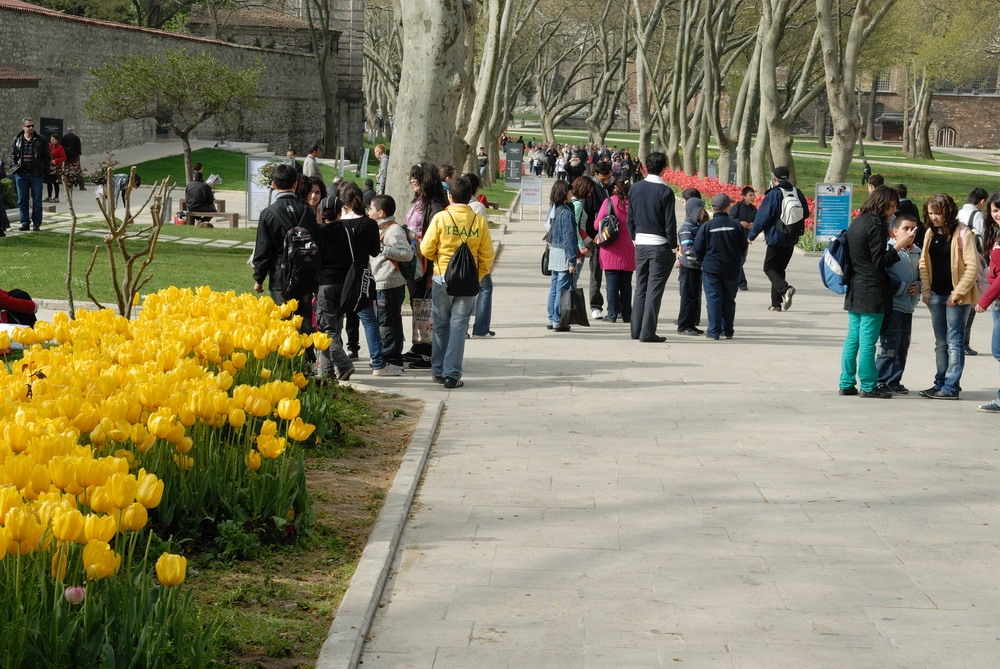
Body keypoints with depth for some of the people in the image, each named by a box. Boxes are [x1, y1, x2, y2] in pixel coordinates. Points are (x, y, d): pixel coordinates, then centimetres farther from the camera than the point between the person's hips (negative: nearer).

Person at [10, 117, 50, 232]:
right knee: (22, 200, 4)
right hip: (21, 174, 2)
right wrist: (14, 168, 2)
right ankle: (25, 223, 11)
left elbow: (47, 157, 5)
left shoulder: (41, 140, 2)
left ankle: (36, 223, 9)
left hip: (36, 174, -2)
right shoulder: (17, 140, 8)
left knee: (37, 200, 2)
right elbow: (13, 155, 14)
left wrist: (45, 170, -2)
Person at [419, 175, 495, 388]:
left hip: (442, 277, 0)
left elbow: (426, 250, -4)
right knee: (459, 326, 3)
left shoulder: (440, 218, -7)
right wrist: (477, 277, 12)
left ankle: (439, 370, 19)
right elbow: (487, 256, 0)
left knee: (441, 325, 12)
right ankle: (452, 374, 0)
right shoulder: (479, 221, -2)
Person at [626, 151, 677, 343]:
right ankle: (647, 332, -4)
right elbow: (670, 222, -12)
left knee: (640, 287, 13)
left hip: (640, 243, 5)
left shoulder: (635, 188, 3)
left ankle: (636, 329, 14)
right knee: (654, 289, -2)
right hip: (660, 245, -5)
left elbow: (630, 218, 9)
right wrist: (673, 245, -4)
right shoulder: (665, 191, -13)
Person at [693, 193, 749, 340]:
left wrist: (704, 262, 13)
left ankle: (714, 331, -3)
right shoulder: (736, 225, -4)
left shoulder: (706, 227, -9)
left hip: (711, 269, -2)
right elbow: (743, 246, 5)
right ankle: (727, 331, 16)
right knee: (729, 300, 12)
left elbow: (698, 249, -5)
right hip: (732, 270, 2)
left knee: (713, 299, 1)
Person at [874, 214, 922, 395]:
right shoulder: (889, 249, -10)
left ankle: (894, 381, 19)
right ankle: (881, 382, 1)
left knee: (903, 346, 11)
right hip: (892, 304, -7)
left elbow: (921, 275, 21)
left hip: (908, 307, 8)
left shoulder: (917, 252, 11)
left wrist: (918, 286, -1)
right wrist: (903, 288, -16)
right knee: (889, 345, -7)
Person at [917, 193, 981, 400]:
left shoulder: (962, 233, -11)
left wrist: (958, 293, -16)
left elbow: (973, 267, -14)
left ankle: (951, 387, -4)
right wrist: (925, 289, 2)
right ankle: (940, 383, 18)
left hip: (957, 296, -7)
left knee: (954, 342, -4)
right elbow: (924, 263, 15)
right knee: (940, 342, 12)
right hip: (936, 295, 7)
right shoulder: (931, 233, 9)